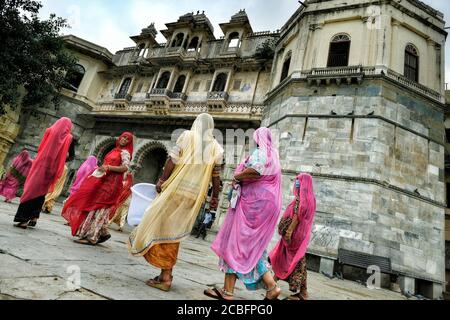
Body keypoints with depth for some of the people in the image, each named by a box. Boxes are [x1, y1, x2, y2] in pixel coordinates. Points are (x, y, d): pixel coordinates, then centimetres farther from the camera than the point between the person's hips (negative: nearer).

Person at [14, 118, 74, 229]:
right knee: (41, 192, 11)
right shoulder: (69, 138, 1)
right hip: (52, 168, 1)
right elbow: (72, 156, -2)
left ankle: (24, 219, -4)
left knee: (31, 189, 1)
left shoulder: (49, 131, 3)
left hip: (41, 164, 0)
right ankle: (34, 218, 8)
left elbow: (40, 148, 8)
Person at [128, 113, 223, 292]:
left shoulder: (187, 136, 2)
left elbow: (172, 160, -5)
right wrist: (215, 198, 16)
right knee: (175, 231, 13)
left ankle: (165, 277, 9)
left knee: (160, 225, 7)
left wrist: (162, 180, 2)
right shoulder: (216, 147, 8)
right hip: (196, 195, 4)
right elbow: (216, 175, 8)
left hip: (177, 188, -3)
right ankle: (166, 275, 19)